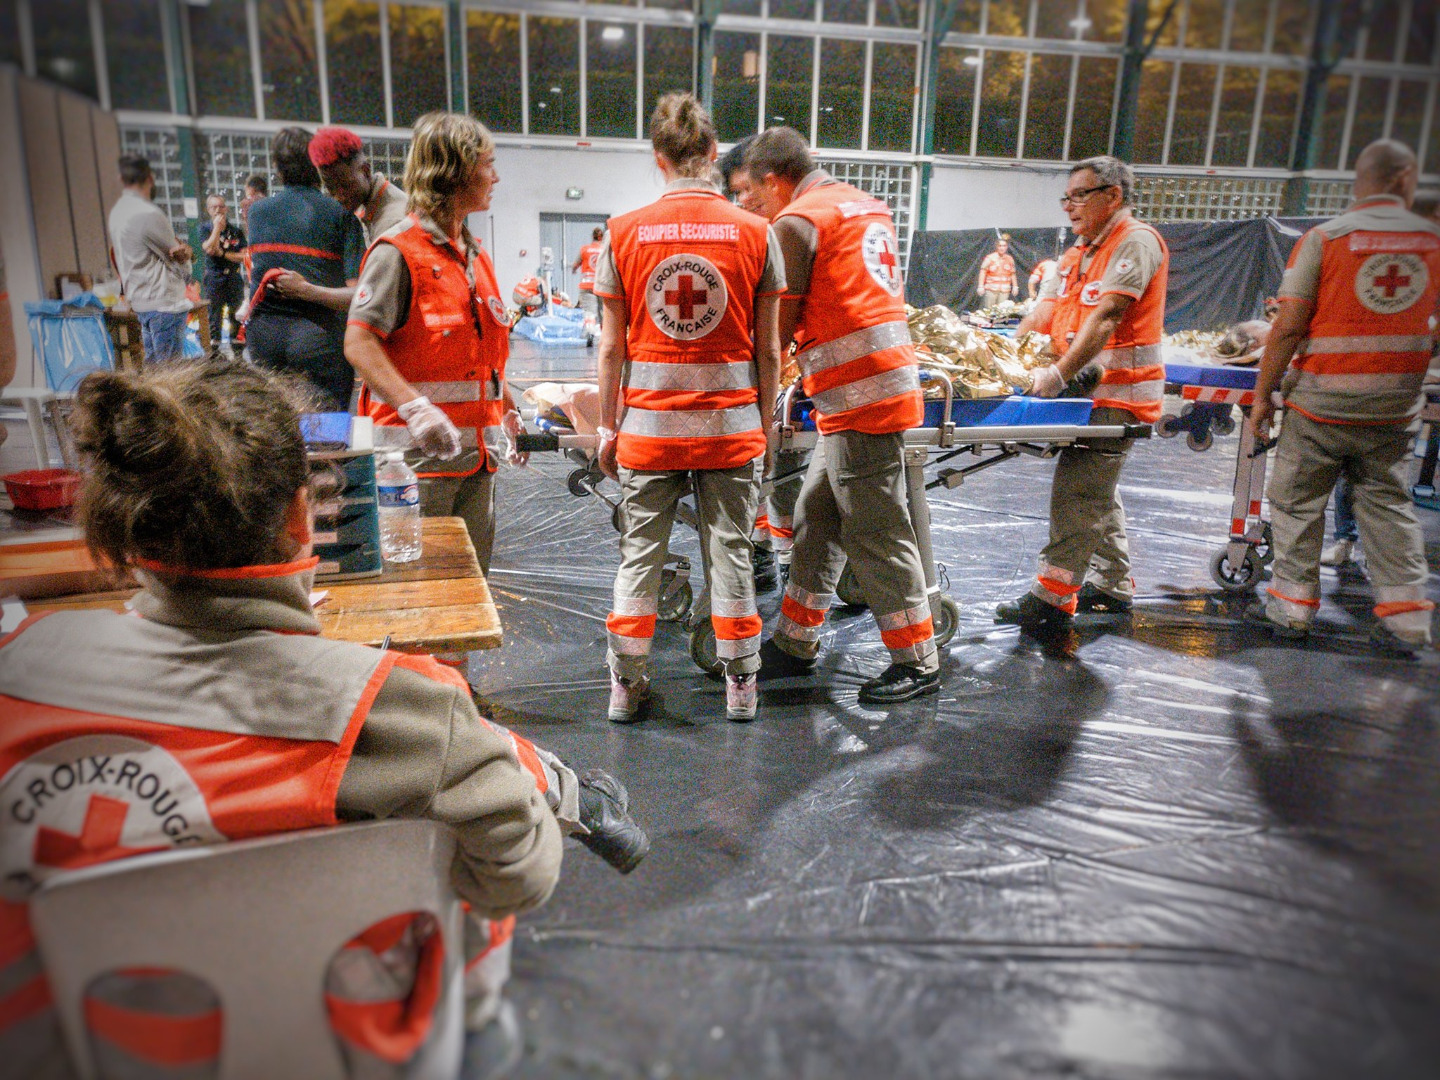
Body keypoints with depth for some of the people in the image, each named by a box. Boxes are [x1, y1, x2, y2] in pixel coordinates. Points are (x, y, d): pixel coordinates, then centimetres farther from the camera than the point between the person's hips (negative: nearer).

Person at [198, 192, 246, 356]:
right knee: (214, 319, 0)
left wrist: (223, 253, -10)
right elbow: (209, 249, -13)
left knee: (238, 318, 3)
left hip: (234, 278, 2)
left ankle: (238, 353, 9)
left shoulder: (236, 231, 9)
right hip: (214, 279, -2)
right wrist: (217, 227, -9)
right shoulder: (205, 229, 5)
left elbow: (244, 256, -1)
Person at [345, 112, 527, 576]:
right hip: (419, 449, -7)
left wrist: (509, 414, 23)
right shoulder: (398, 251, -8)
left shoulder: (475, 255, 17)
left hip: (477, 448, 8)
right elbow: (359, 343, -16)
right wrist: (416, 408, -29)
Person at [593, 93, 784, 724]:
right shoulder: (755, 233, -2)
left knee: (639, 555, 11)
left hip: (649, 426, 0)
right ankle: (740, 685, 22)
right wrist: (766, 423, 10)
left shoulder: (624, 233, -2)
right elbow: (767, 350, -1)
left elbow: (612, 348, -1)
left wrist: (607, 425, 9)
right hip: (732, 426, 0)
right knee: (730, 552, 10)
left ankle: (626, 685, 22)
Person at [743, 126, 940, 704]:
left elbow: (777, 327, -9)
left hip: (860, 397, -9)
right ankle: (795, 644, 24)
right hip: (892, 377, 9)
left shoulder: (795, 222, -8)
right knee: (817, 517, 14)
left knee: (877, 535, 0)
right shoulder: (869, 205, 19)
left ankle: (918, 662, 11)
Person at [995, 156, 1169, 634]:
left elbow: (1107, 315, -23)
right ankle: (1113, 586, 28)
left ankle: (1053, 600, -11)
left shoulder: (1135, 241, -12)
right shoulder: (1079, 252, 18)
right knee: (1097, 491, 16)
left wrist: (1061, 373, -30)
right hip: (1090, 387, 10)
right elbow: (1048, 311, 13)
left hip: (1118, 392, -10)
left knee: (1077, 492, -13)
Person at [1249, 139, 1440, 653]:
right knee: (1387, 503, 13)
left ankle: (1293, 605, 15)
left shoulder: (1323, 238, -8)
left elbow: (1289, 326, -13)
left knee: (1297, 501, 9)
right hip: (1393, 404, 4)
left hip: (1321, 401, -3)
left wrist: (1262, 393, -6)